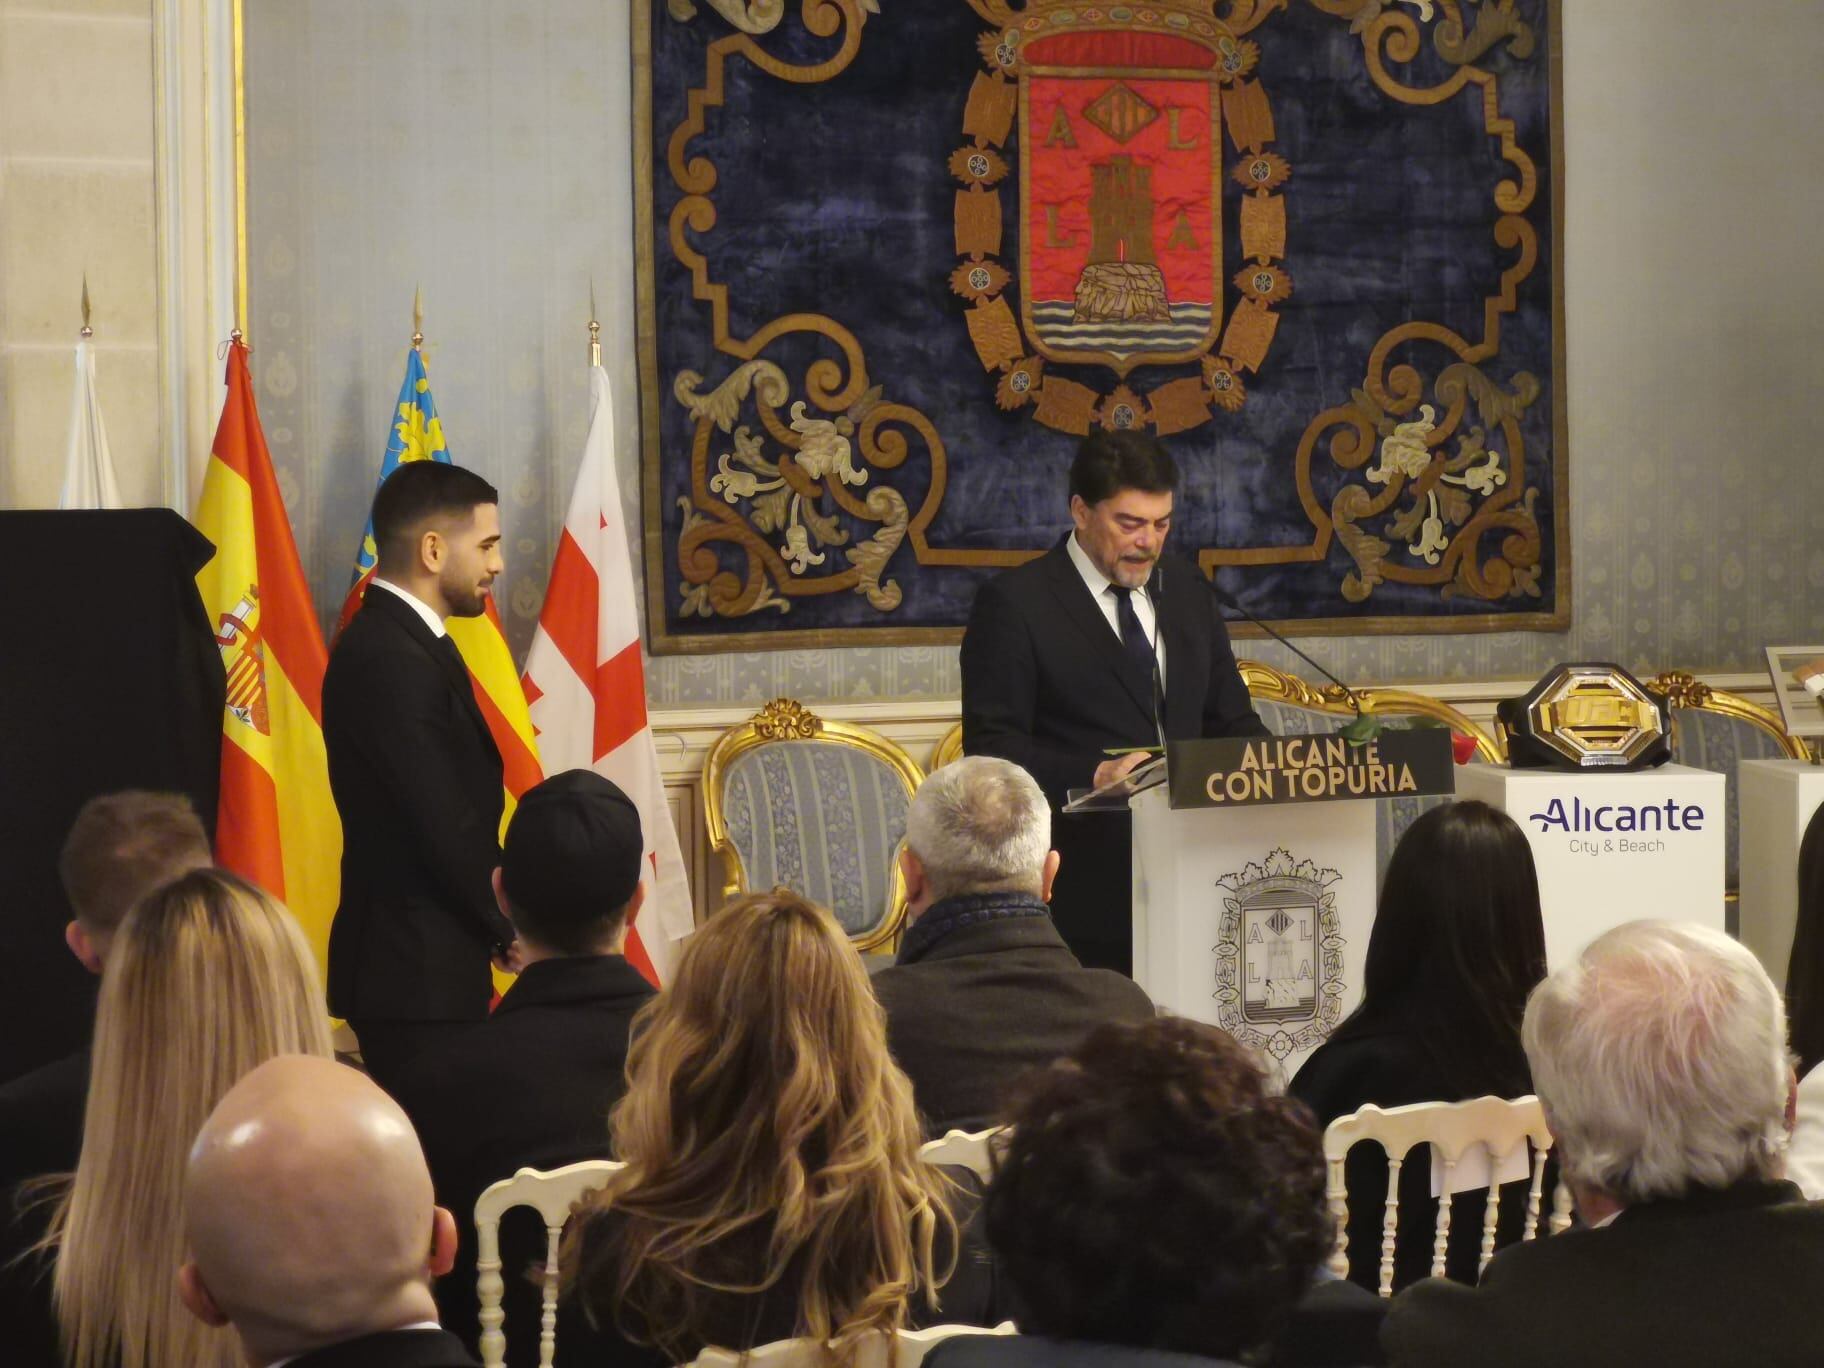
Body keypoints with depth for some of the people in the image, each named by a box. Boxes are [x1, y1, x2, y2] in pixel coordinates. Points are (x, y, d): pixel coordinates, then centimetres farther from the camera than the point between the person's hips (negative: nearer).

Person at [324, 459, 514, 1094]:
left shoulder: (404, 643, 15)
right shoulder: (387, 660, -17)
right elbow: (444, 825, -19)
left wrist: (500, 923, 5)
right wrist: (512, 929, -7)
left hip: (429, 967, 10)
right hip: (416, 974, -10)